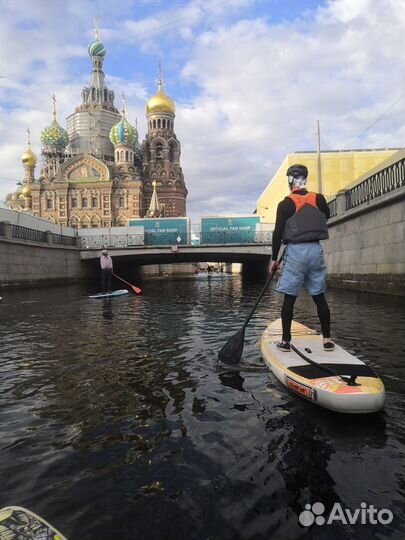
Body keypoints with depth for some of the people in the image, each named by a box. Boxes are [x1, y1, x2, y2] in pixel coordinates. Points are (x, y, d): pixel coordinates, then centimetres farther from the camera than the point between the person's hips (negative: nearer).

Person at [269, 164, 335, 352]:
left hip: (295, 251, -3)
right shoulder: (319, 199, 4)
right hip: (316, 250, 4)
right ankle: (327, 339, 14)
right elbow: (327, 215, 26)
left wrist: (274, 258, 1)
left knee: (289, 298, 3)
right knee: (319, 296, 10)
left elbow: (278, 233, -6)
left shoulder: (285, 204, -6)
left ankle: (286, 341, 8)